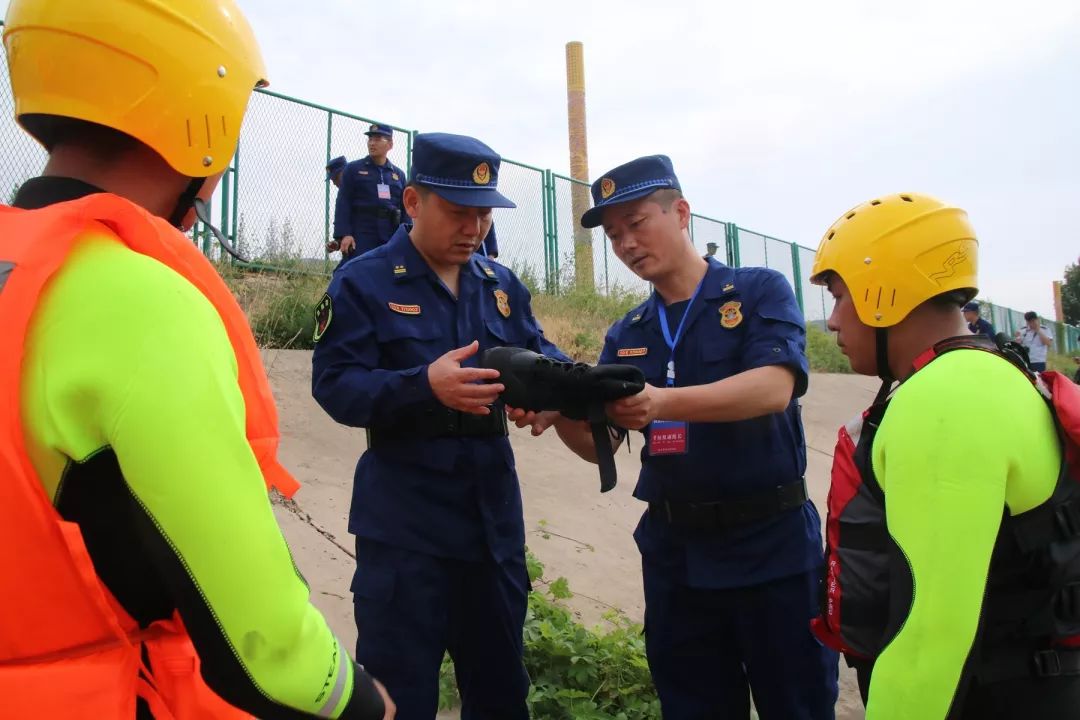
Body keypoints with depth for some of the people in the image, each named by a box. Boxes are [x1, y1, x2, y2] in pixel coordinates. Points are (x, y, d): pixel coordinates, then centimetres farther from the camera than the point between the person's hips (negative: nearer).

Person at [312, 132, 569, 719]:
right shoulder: (363, 282, -7)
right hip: (404, 520, -5)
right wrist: (425, 385, -33)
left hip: (495, 513, 6)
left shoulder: (503, 286, 10)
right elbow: (334, 385, -16)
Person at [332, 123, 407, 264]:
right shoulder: (353, 169, 6)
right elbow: (343, 204, -1)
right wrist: (344, 234, -13)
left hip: (391, 238, 4)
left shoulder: (399, 174, 15)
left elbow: (404, 208, 13)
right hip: (361, 237, -3)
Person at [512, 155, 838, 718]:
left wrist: (661, 403, -37)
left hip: (772, 545, -4)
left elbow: (774, 389, -22)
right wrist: (558, 414, -21)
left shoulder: (759, 291, -4)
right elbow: (599, 445, 2)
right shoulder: (626, 336, 9)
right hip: (674, 554, 4)